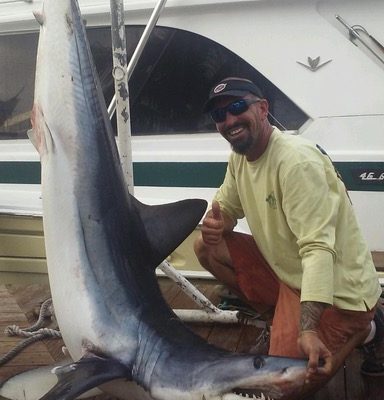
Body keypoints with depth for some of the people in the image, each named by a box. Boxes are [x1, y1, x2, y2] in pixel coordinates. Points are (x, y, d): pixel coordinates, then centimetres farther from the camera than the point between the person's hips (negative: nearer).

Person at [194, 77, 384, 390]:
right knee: (206, 247, 4)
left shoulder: (297, 160, -25)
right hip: (285, 270, 8)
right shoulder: (239, 156, 2)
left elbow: (318, 248, -31)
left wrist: (308, 329, -41)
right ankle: (276, 314, 9)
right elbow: (226, 206, 15)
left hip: (335, 290, -8)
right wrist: (215, 223, -12)